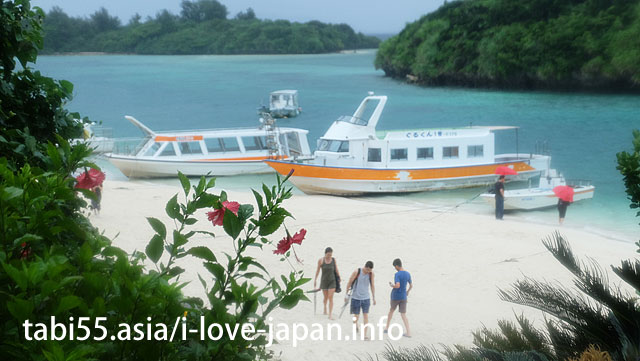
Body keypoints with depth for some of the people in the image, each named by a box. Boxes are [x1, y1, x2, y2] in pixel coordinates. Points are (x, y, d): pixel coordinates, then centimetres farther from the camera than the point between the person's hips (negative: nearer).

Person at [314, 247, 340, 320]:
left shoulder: (333, 260, -4)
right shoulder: (321, 260, -8)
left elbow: (336, 270, 6)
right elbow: (318, 270, 3)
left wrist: (339, 278, 10)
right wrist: (315, 280, 9)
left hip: (332, 281, 0)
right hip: (324, 281, 0)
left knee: (330, 298, -8)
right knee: (326, 297, 13)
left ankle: (330, 314, -10)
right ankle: (325, 310, 40)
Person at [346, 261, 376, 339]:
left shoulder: (371, 274, -2)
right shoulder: (357, 272, -11)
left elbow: (372, 286, 8)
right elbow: (349, 282, -1)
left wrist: (374, 298, 7)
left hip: (366, 298, 2)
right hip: (356, 297, -2)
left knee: (366, 315, -6)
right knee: (356, 316, 2)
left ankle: (365, 334, -3)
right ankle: (356, 325, 35)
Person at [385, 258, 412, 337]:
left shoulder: (397, 274, -17)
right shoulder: (408, 274, 2)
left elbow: (397, 285, -28)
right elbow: (411, 286, 11)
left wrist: (392, 285, -7)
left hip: (395, 297, -4)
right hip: (403, 297, 4)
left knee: (391, 310, 21)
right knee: (403, 315, 3)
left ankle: (387, 328, 32)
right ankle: (408, 332, -10)